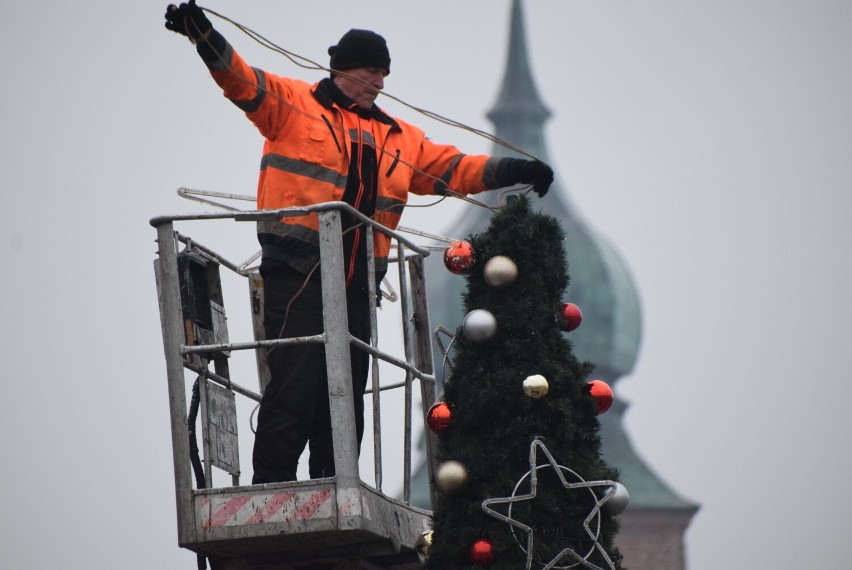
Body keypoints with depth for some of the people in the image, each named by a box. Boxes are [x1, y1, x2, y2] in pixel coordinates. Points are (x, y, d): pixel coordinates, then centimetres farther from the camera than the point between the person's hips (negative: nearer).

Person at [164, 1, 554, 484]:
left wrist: (510, 171, 12)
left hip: (357, 282, 6)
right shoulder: (293, 103, 7)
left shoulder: (398, 138, 23)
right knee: (294, 387, -13)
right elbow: (242, 80, -6)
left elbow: (453, 168, 23)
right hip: (297, 274, -6)